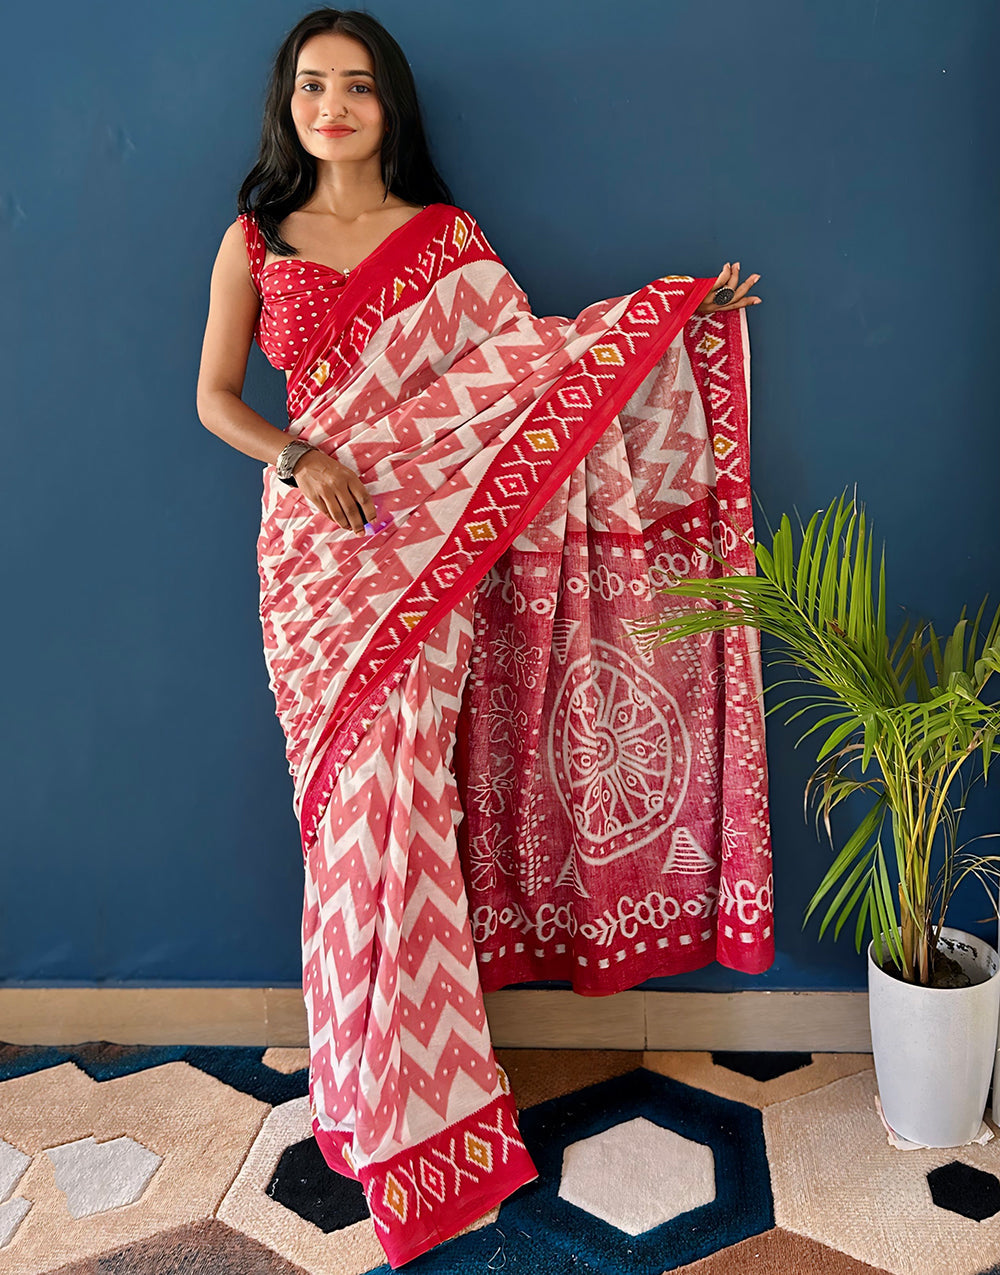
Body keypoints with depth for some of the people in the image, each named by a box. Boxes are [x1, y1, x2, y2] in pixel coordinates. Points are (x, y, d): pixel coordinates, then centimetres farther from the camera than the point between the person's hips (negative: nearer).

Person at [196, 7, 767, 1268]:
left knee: (402, 789, -2)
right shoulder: (253, 243, 8)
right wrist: (296, 457, -10)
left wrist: (686, 314, -3)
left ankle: (399, 1083, 17)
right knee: (350, 798, 3)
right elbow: (215, 394, 8)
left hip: (428, 548, -1)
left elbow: (537, 357, 2)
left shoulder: (446, 239, 6)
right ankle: (383, 1085, 21)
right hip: (315, 544, 1)